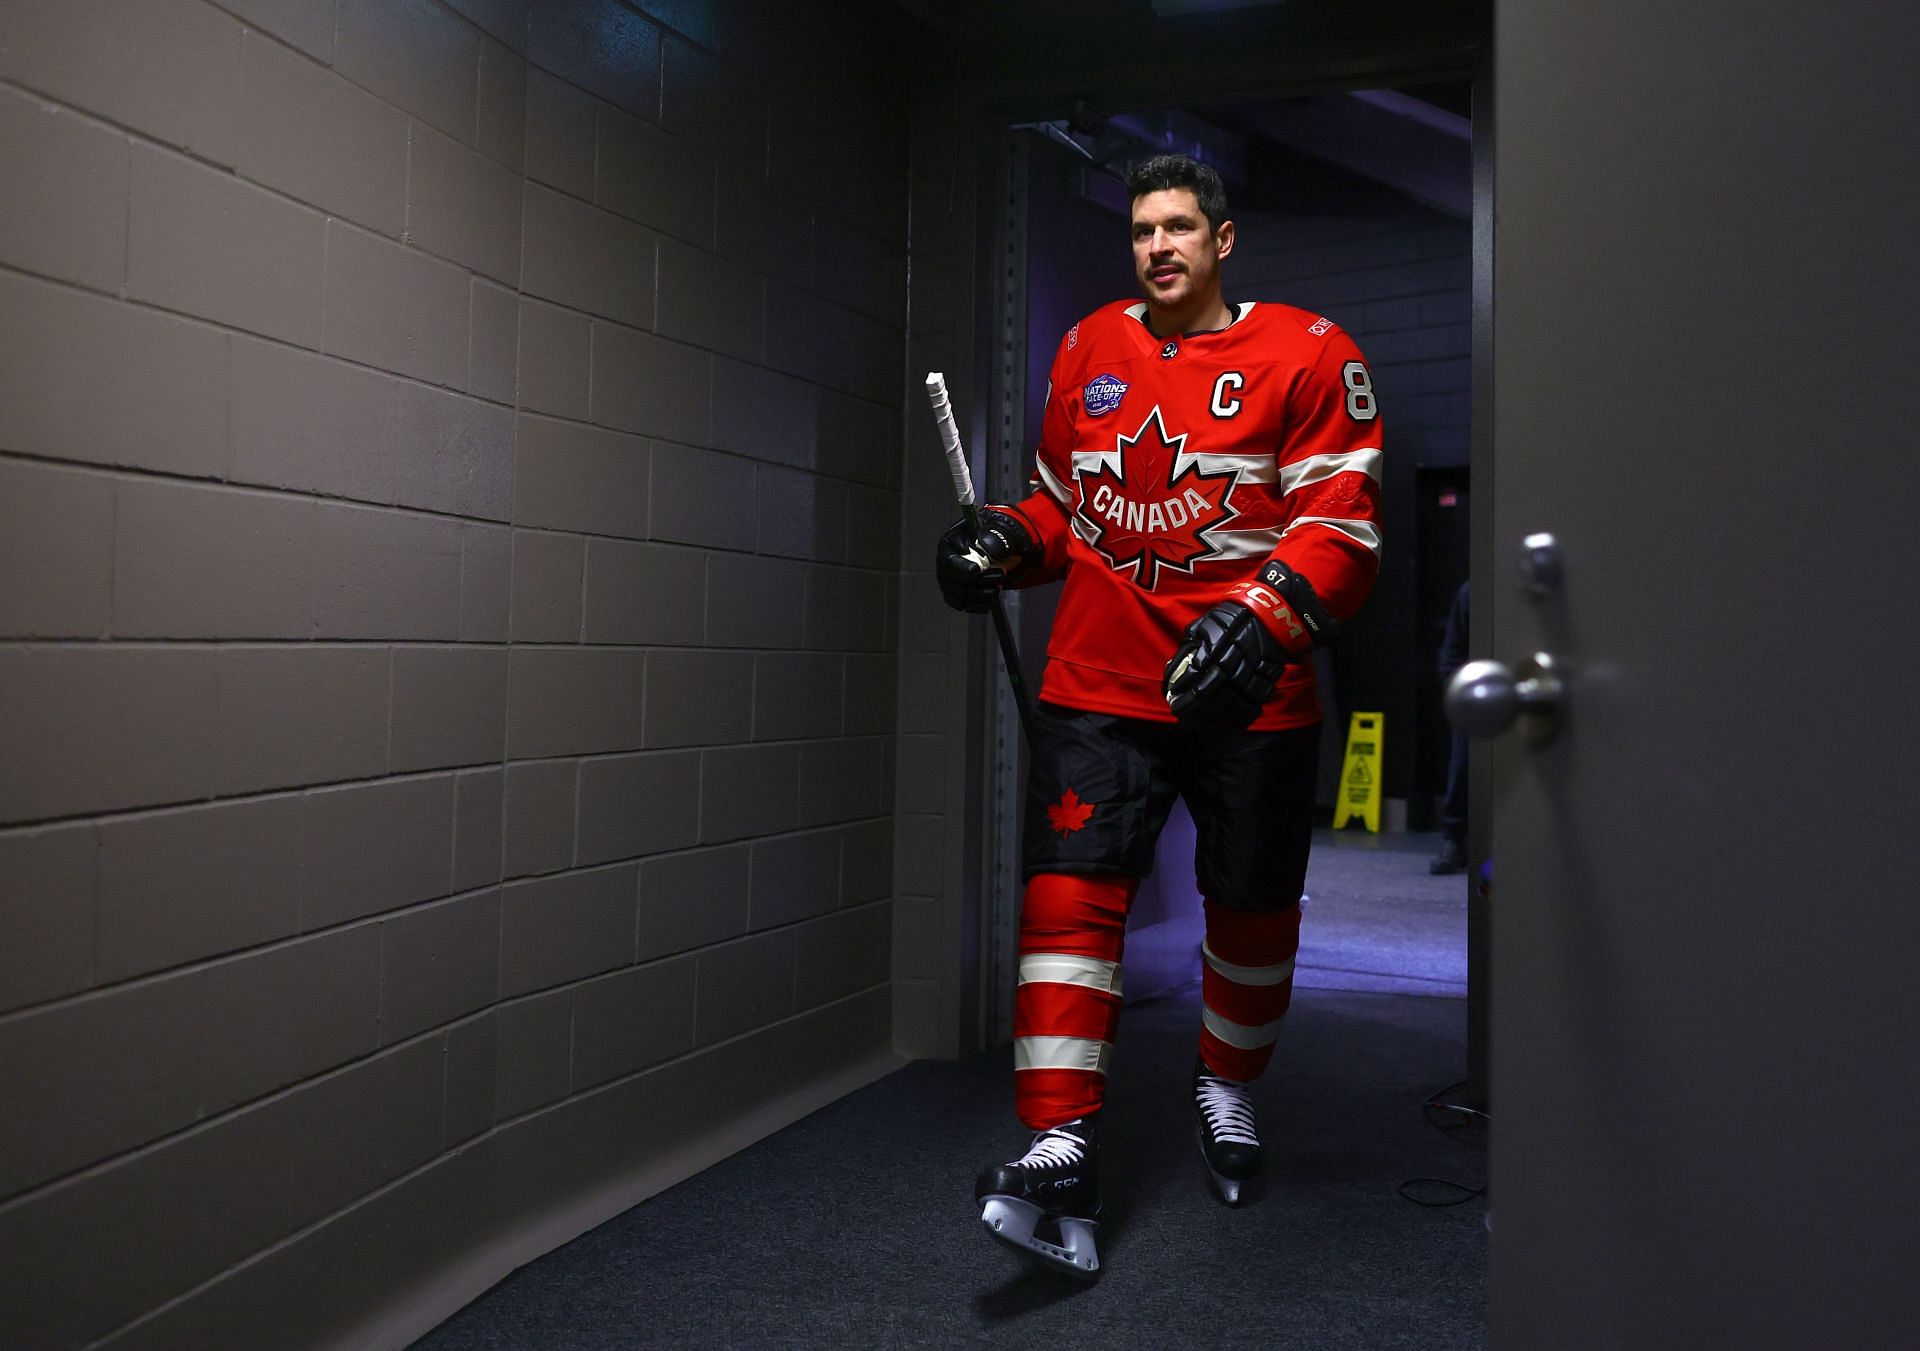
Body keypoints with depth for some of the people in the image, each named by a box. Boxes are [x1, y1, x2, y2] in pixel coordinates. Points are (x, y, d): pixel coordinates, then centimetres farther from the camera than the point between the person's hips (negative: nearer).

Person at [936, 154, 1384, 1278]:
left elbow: (1345, 517, -10)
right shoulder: (1090, 352, 12)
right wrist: (1007, 541, 0)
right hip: (1103, 680, 2)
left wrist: (1264, 618, -26)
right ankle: (1063, 1152, -7)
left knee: (1253, 910, 12)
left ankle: (1229, 1088, 39)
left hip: (1250, 691, -2)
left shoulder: (1306, 353, -2)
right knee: (1071, 890, -11)